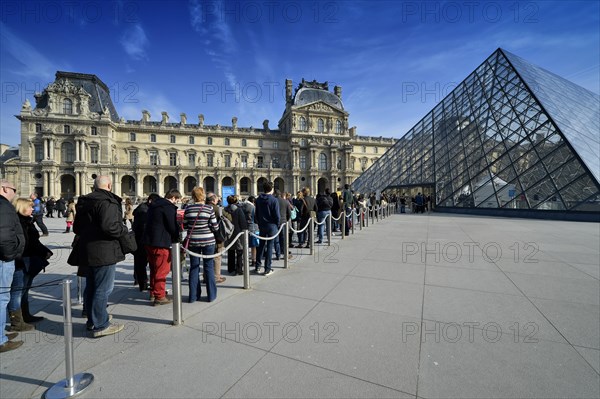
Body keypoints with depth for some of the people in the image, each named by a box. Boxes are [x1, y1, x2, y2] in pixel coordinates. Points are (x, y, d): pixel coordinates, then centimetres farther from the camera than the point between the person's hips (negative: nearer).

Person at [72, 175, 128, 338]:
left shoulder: (84, 202, 12)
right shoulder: (107, 202, -18)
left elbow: (76, 228, 19)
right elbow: (109, 227, -30)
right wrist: (124, 229, -12)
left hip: (86, 252, 10)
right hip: (104, 252, -9)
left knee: (91, 286, 20)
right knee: (103, 289, 0)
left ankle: (93, 319, 35)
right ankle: (101, 325, 8)